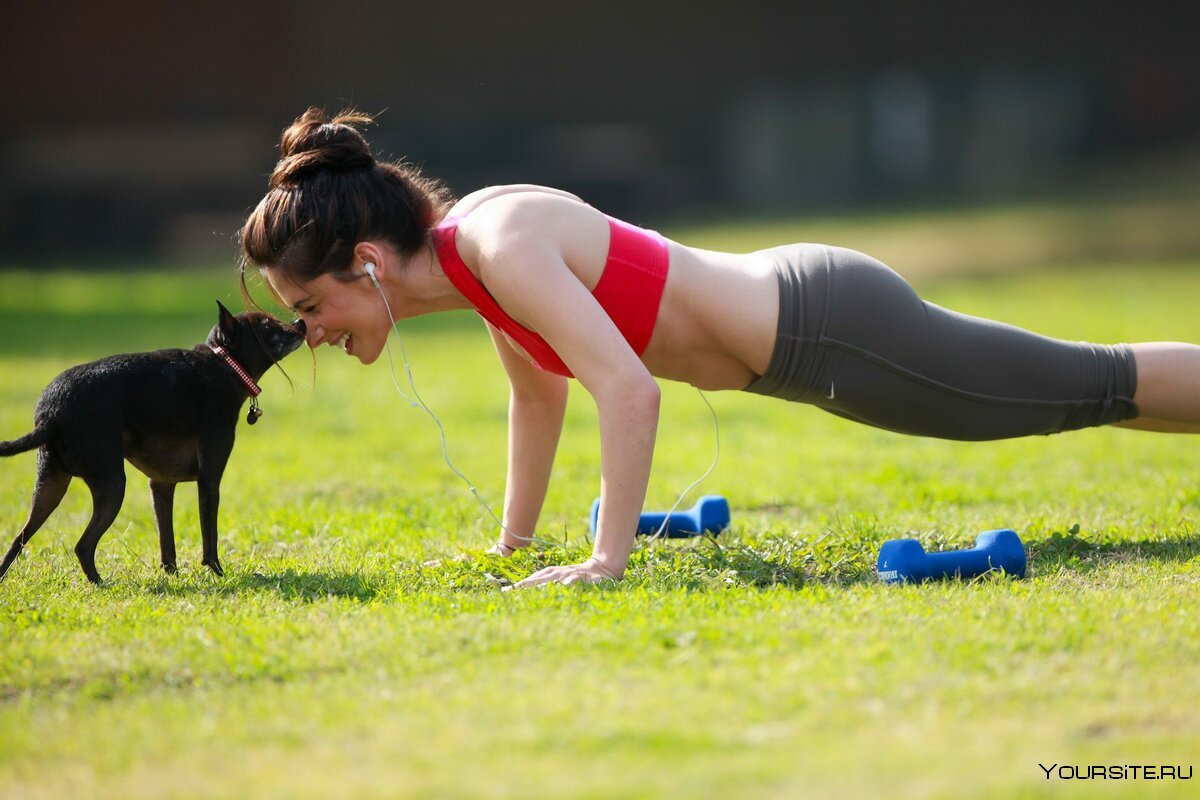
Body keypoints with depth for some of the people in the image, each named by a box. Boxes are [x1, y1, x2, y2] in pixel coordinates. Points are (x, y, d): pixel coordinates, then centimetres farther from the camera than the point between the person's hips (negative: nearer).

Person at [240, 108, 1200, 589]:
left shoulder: (502, 245, -25)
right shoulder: (464, 245, 2)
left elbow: (629, 392, -33)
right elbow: (539, 390, 17)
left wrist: (607, 560, -31)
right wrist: (512, 548, 18)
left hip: (831, 333, -8)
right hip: (797, 312, 8)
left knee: (1101, 388, 4)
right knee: (1093, 392, 23)